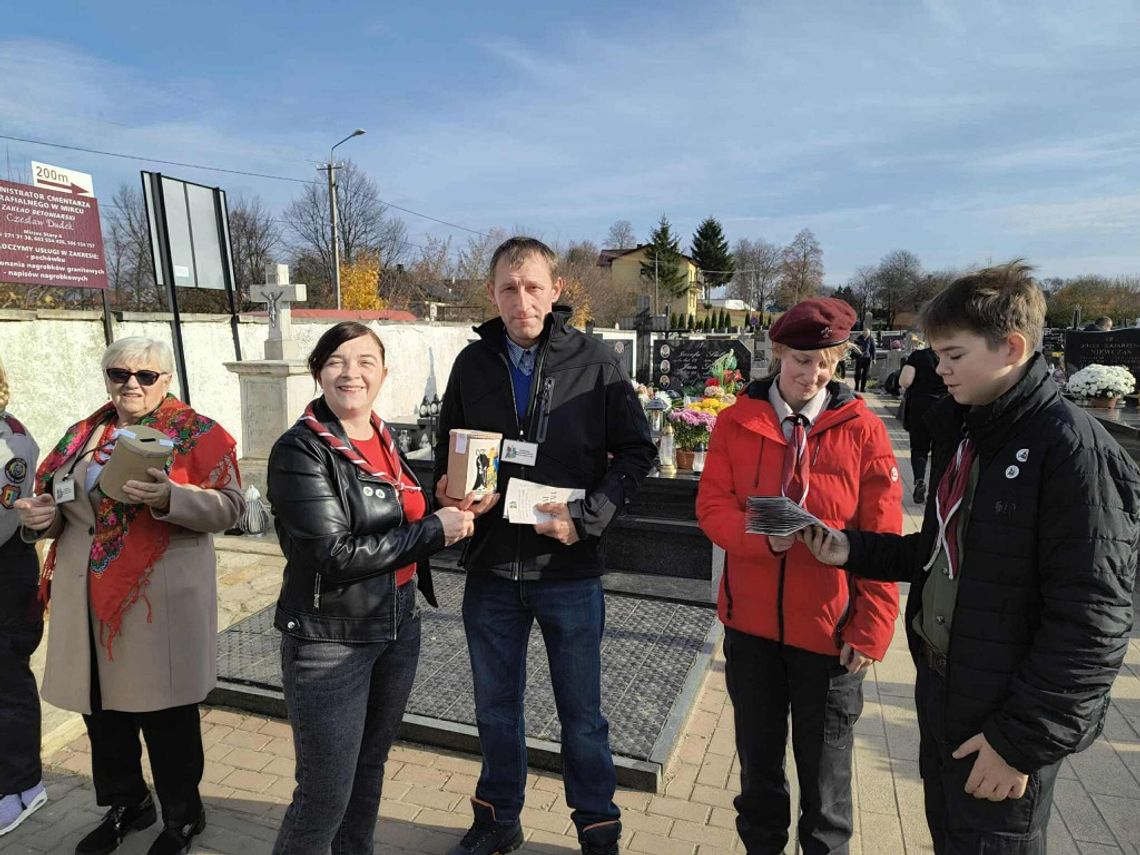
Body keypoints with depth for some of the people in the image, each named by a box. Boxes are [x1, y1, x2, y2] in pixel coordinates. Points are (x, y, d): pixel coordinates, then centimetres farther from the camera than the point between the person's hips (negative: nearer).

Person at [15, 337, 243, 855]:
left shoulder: (199, 433, -5)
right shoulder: (82, 435, 13)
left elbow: (229, 506, -13)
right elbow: (54, 502, 21)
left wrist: (169, 497, -28)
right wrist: (41, 516, -2)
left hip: (160, 598, -6)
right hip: (86, 599, 6)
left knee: (165, 713, 5)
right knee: (100, 706, 17)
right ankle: (124, 805, 40)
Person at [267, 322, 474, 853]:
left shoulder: (385, 440, 5)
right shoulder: (300, 450, -15)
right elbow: (335, 554, -23)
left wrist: (454, 517, -2)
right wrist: (434, 530, -21)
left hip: (398, 629, 7)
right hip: (330, 642, -6)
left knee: (371, 763, 22)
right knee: (326, 792, 5)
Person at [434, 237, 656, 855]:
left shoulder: (595, 363, -7)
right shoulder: (472, 364, 2)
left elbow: (636, 451, -4)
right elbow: (448, 453, 11)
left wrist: (588, 516, -16)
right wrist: (454, 492, -10)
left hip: (569, 571, -2)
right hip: (490, 570, 3)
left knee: (581, 713, 14)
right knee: (496, 708, 20)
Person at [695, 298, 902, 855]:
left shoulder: (861, 429, -6)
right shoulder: (736, 421, -1)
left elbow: (883, 540, -5)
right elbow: (711, 505, -3)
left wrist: (871, 629, -7)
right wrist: (760, 535, -22)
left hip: (829, 627, -1)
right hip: (750, 620, 2)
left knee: (824, 768, 14)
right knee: (758, 757, 20)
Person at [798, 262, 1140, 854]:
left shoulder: (1073, 450, -21)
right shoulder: (963, 432, 5)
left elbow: (1089, 623, -21)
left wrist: (1024, 740, -18)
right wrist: (853, 550, -1)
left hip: (1002, 720, -7)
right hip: (941, 692, 7)